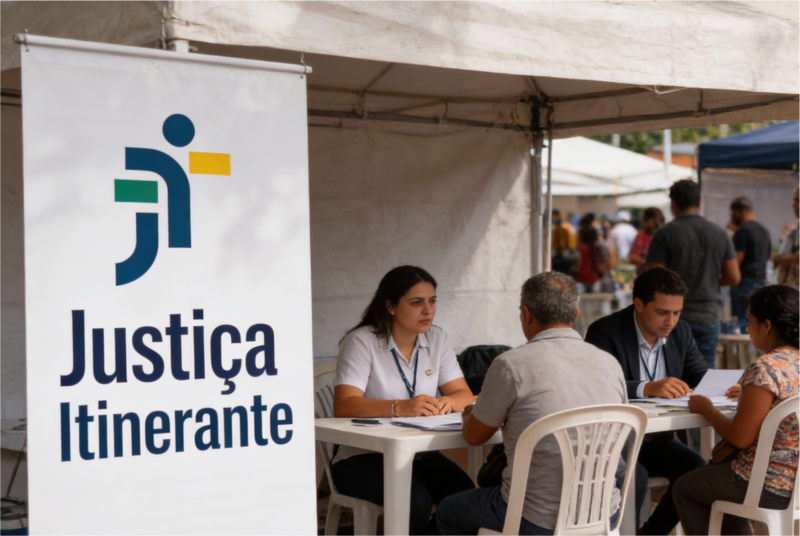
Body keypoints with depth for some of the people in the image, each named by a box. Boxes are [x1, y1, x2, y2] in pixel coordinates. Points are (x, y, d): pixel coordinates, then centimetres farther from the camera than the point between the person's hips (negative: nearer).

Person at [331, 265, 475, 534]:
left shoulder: (436, 339, 7)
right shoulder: (362, 342, -10)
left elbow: (465, 395, 2)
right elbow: (344, 405, -22)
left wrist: (447, 402, -23)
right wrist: (400, 408, -37)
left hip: (419, 454, 5)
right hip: (362, 457, -5)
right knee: (417, 500, -31)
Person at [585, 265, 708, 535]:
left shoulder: (680, 332, 4)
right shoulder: (605, 331, -15)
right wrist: (647, 388, -42)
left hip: (656, 438, 6)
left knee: (697, 469, -19)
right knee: (634, 476, -33)